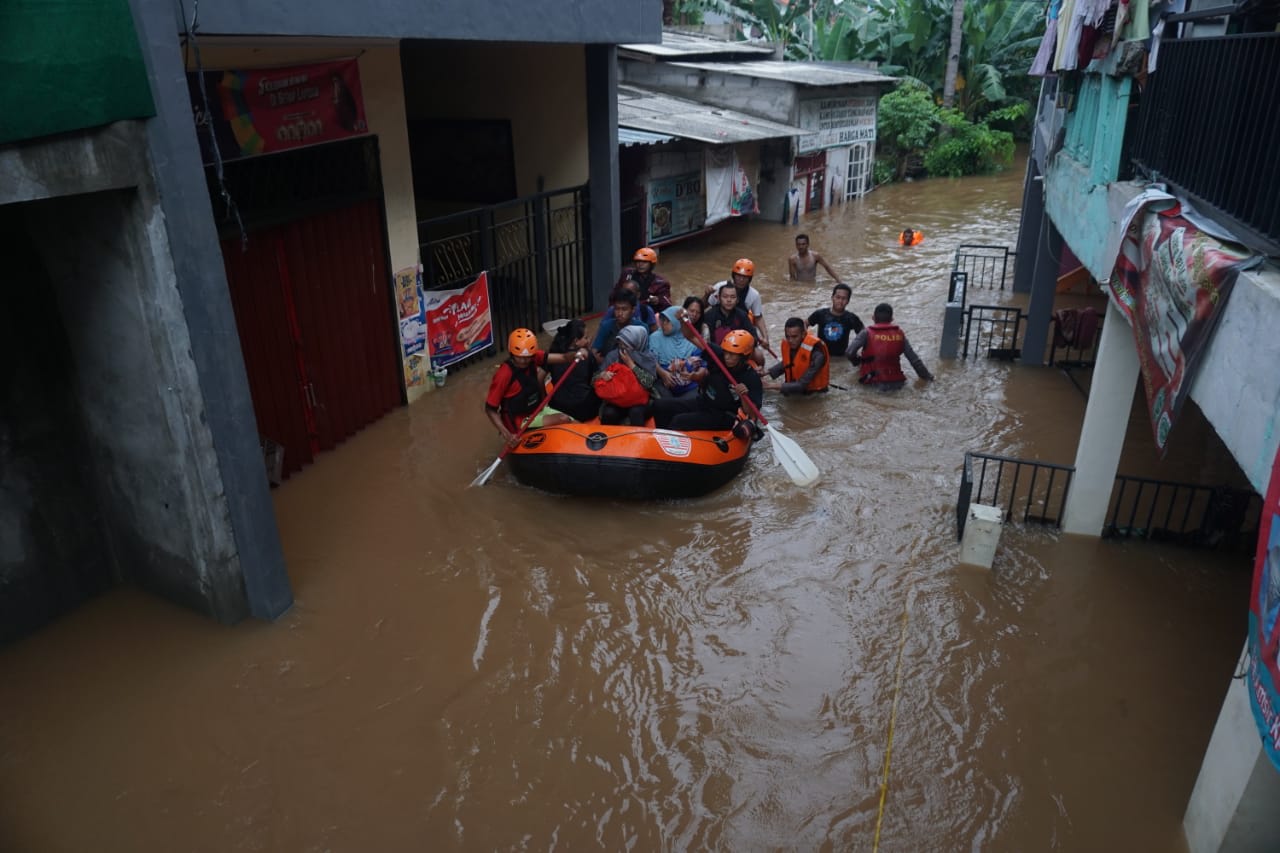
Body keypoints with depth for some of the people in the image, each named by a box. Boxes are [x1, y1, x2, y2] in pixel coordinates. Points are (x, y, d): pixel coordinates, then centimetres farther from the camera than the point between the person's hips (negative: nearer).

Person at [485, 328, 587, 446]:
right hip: (520, 421, -7)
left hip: (537, 409, 7)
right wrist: (506, 434, -30)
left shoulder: (534, 357, -10)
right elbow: (490, 409, -20)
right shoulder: (504, 374, -25)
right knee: (563, 419, -20)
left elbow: (563, 358, -18)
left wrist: (576, 354, -42)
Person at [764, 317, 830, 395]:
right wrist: (768, 372, -3)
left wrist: (778, 386, -33)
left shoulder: (816, 354, -30)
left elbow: (802, 385, -28)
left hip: (813, 392, -6)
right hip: (794, 385, 6)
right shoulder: (787, 342, -12)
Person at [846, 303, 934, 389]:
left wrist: (856, 362, 7)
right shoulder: (899, 334, 4)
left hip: (872, 380, -3)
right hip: (895, 381, 4)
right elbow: (913, 358, 5)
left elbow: (850, 352, -15)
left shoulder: (867, 333, -5)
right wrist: (926, 375, 17)